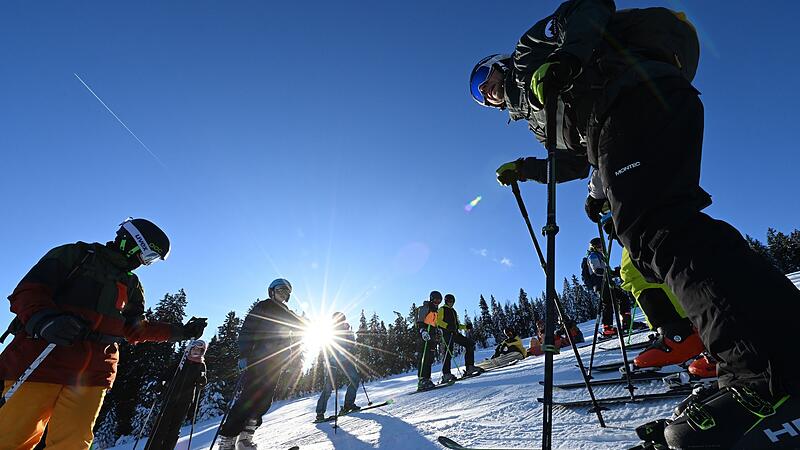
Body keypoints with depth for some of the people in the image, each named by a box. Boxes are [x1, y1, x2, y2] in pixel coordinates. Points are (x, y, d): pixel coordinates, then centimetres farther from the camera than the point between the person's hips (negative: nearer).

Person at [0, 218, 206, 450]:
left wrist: (180, 331, 12)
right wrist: (44, 321, -26)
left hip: (93, 375, 4)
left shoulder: (132, 285, 17)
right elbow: (27, 291, -6)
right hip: (43, 360, -4)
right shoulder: (75, 255, 4)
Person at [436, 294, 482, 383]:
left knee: (470, 344, -2)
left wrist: (466, 327, 13)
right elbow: (438, 321, -8)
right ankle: (446, 375, -14)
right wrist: (447, 326, -22)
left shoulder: (453, 311, 29)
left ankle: (469, 367, -5)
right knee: (448, 352, -15)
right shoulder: (442, 310, 6)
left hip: (455, 333, 7)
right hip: (447, 333, -7)